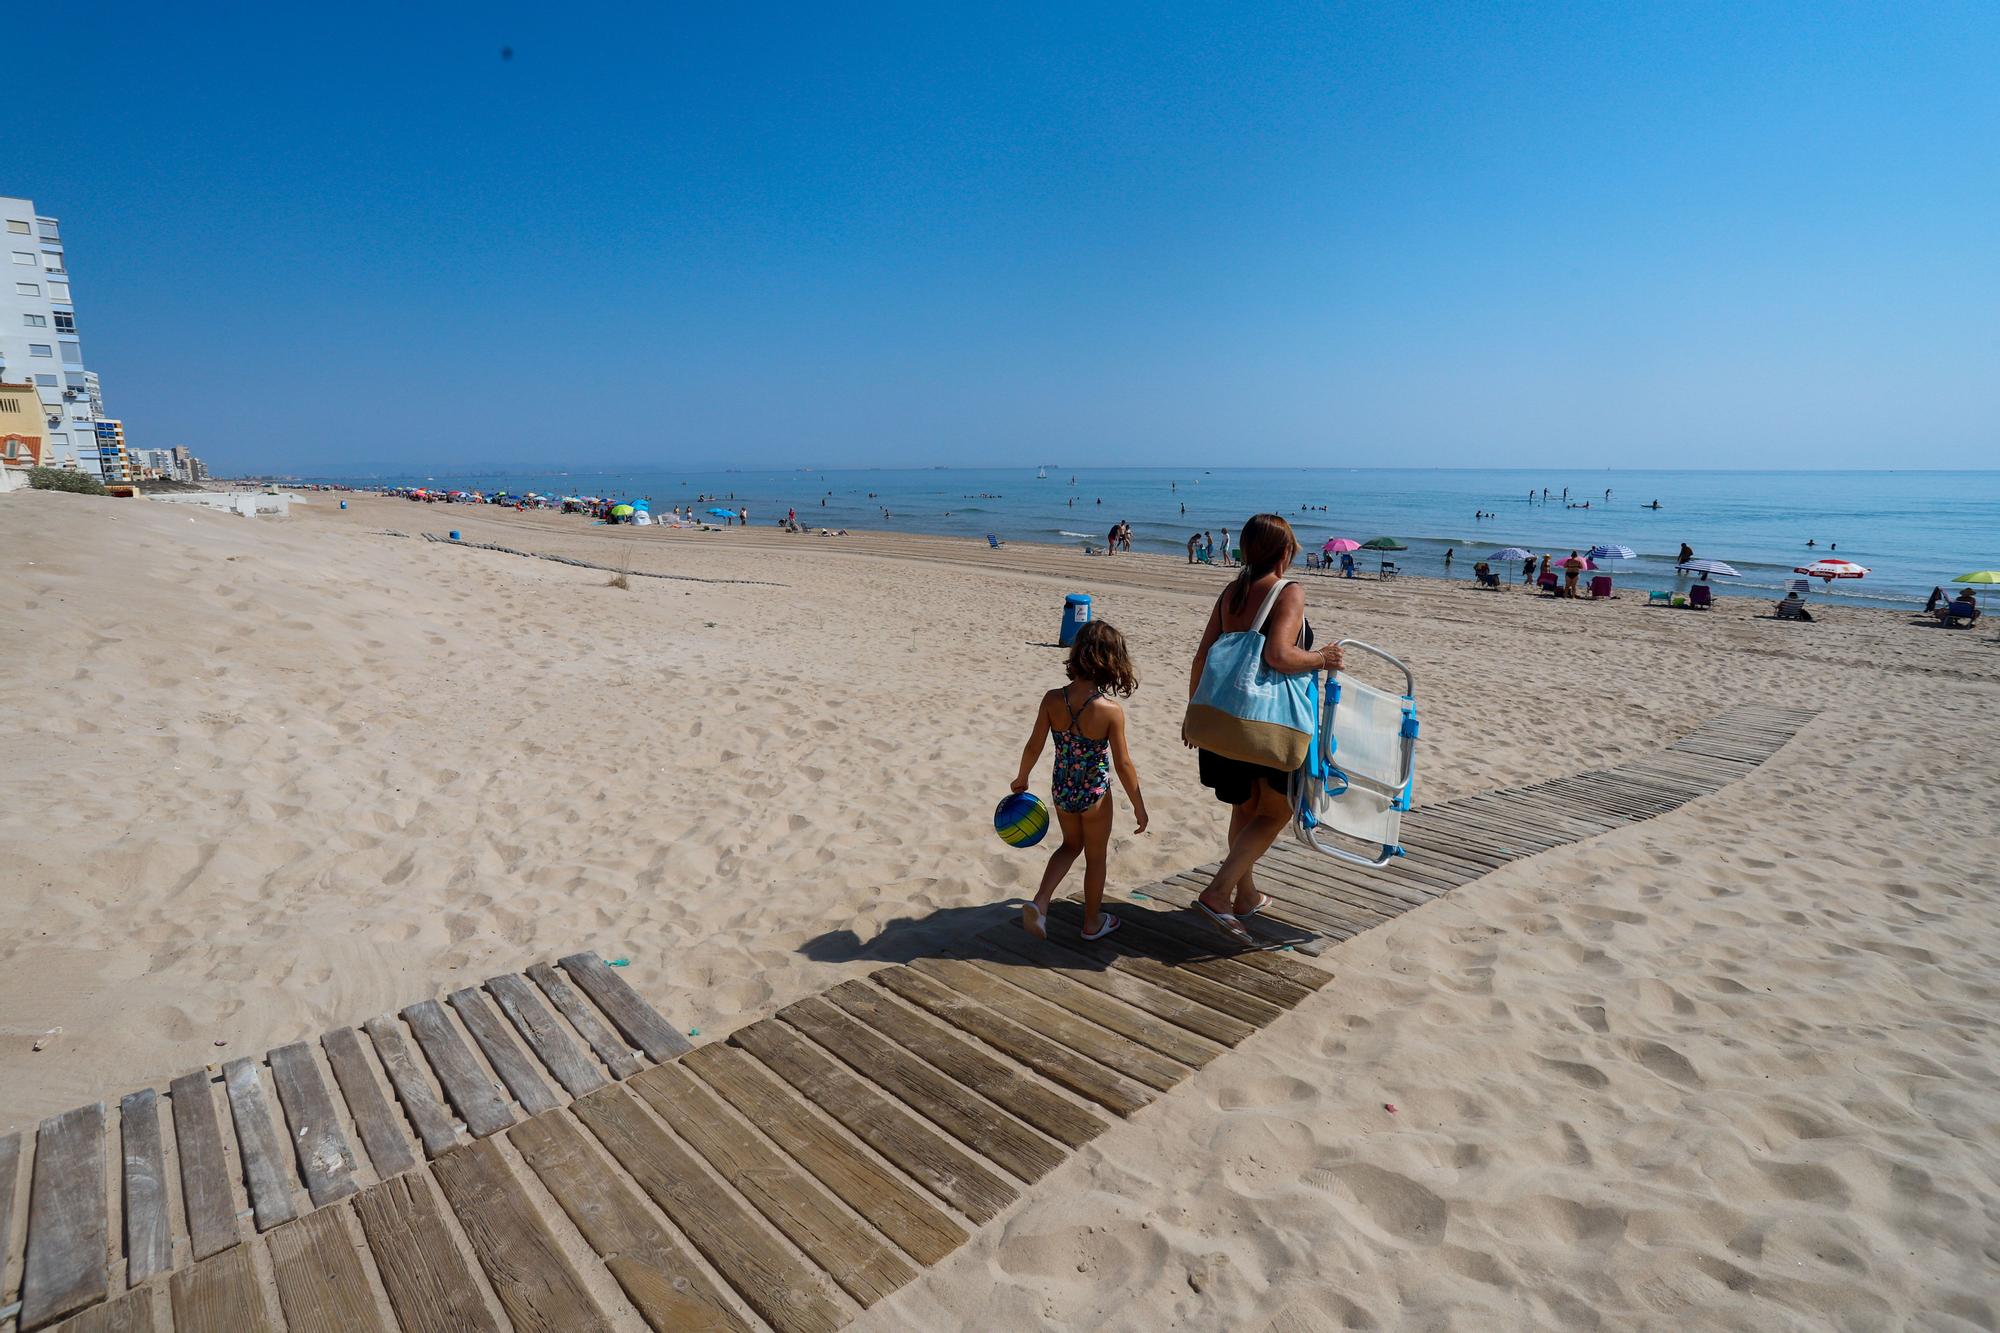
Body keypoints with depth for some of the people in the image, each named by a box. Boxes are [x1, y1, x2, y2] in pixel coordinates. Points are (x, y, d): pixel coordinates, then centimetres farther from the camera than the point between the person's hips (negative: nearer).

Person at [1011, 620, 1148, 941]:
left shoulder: (1052, 700, -13)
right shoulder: (1111, 710, -22)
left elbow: (1033, 748, -6)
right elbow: (1123, 765, -16)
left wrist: (1021, 779, 13)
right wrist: (1139, 807, -3)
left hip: (1061, 791, 3)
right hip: (1095, 795, -3)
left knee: (1071, 845, 28)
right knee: (1095, 857, 19)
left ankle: (1040, 902, 13)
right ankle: (1093, 922, 36)